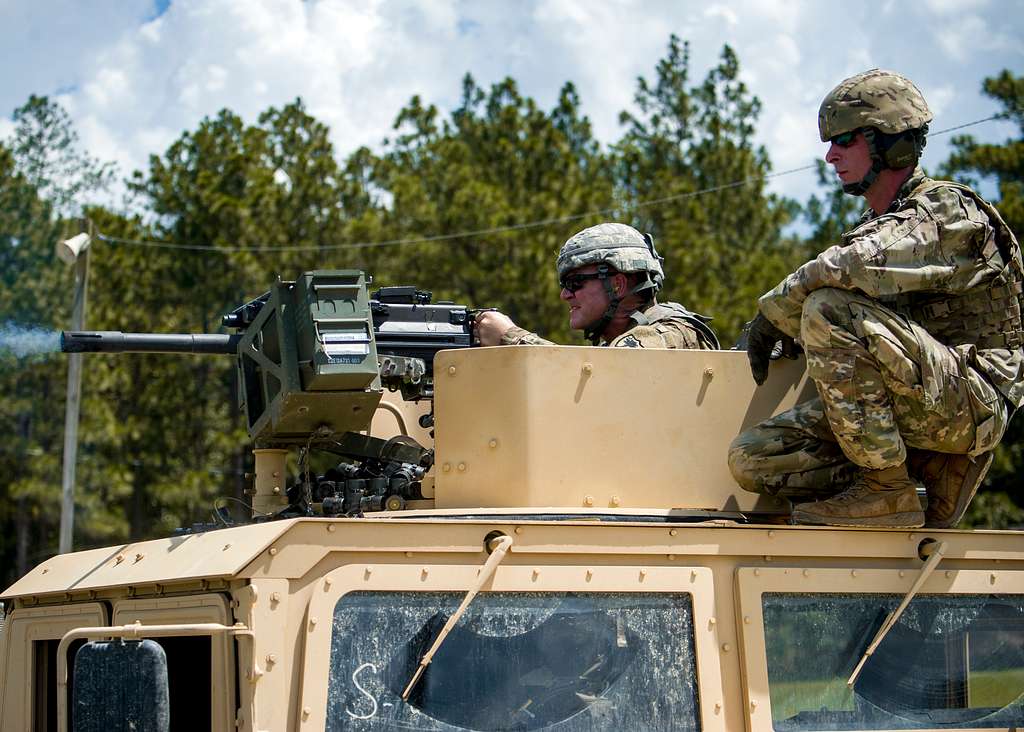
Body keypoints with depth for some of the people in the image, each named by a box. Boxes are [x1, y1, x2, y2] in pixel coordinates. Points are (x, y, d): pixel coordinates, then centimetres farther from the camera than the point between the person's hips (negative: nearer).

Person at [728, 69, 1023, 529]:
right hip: (903, 417, 9)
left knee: (831, 309, -28)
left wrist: (772, 314, -15)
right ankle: (939, 474, -2)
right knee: (752, 459, -7)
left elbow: (850, 268, -27)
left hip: (968, 404, -9)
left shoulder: (951, 214, -11)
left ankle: (887, 489, -20)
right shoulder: (877, 227, 19)